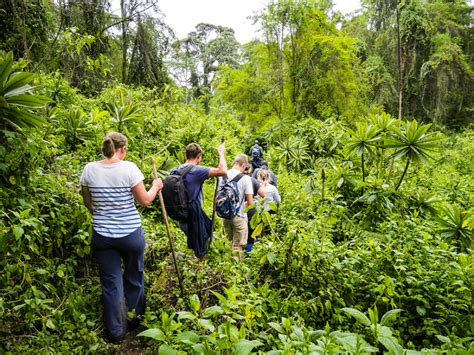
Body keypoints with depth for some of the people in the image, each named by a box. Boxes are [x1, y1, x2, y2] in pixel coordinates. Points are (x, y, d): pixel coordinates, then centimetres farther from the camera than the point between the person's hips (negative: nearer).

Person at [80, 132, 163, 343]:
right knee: (134, 279, 19)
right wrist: (155, 186, 11)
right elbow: (145, 200, -8)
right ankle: (136, 321, 37)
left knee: (111, 284, 14)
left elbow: (88, 203, 10)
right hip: (131, 233, -2)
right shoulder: (129, 168, -14)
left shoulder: (89, 169, -3)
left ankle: (116, 332, 25)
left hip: (102, 235, 3)